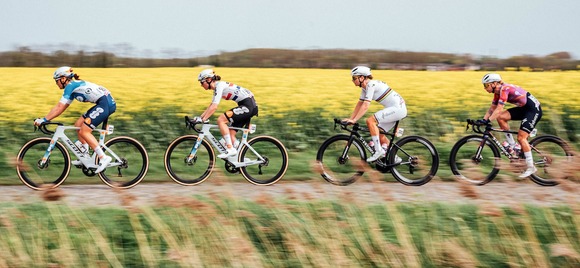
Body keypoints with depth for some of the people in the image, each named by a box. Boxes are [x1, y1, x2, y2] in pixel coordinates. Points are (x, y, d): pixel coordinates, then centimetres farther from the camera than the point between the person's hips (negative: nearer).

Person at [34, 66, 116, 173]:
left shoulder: (70, 86, -7)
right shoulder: (74, 85, 20)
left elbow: (59, 107, -11)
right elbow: (62, 107, 21)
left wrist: (44, 120, -8)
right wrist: (46, 118, 18)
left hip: (106, 104, -10)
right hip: (103, 103, 10)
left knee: (84, 131, -9)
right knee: (78, 125, 12)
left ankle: (104, 158, -12)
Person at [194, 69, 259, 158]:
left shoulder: (219, 85, -14)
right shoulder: (217, 88, 16)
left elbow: (214, 107, -22)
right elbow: (211, 106, 23)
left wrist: (202, 120, -21)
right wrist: (200, 117, 15)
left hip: (248, 105, -10)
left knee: (220, 120, -17)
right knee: (231, 134, 7)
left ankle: (230, 149, -17)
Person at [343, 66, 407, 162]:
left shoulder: (371, 85, -19)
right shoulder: (365, 87, 10)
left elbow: (366, 106, -25)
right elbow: (360, 104, 15)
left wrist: (354, 120, -26)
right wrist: (350, 119, 9)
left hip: (398, 108, -10)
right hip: (394, 108, 10)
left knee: (370, 121, -20)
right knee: (378, 133, 12)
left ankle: (378, 150, -15)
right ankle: (393, 157, 21)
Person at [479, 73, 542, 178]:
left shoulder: (505, 89, -23)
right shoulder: (498, 92, 4)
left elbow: (499, 110, -30)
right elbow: (492, 109, 9)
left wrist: (487, 121, -35)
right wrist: (482, 121, -2)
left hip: (534, 109, -9)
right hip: (523, 109, 9)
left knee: (521, 138, -14)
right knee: (501, 117, -6)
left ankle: (531, 167, -6)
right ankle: (512, 145, 3)